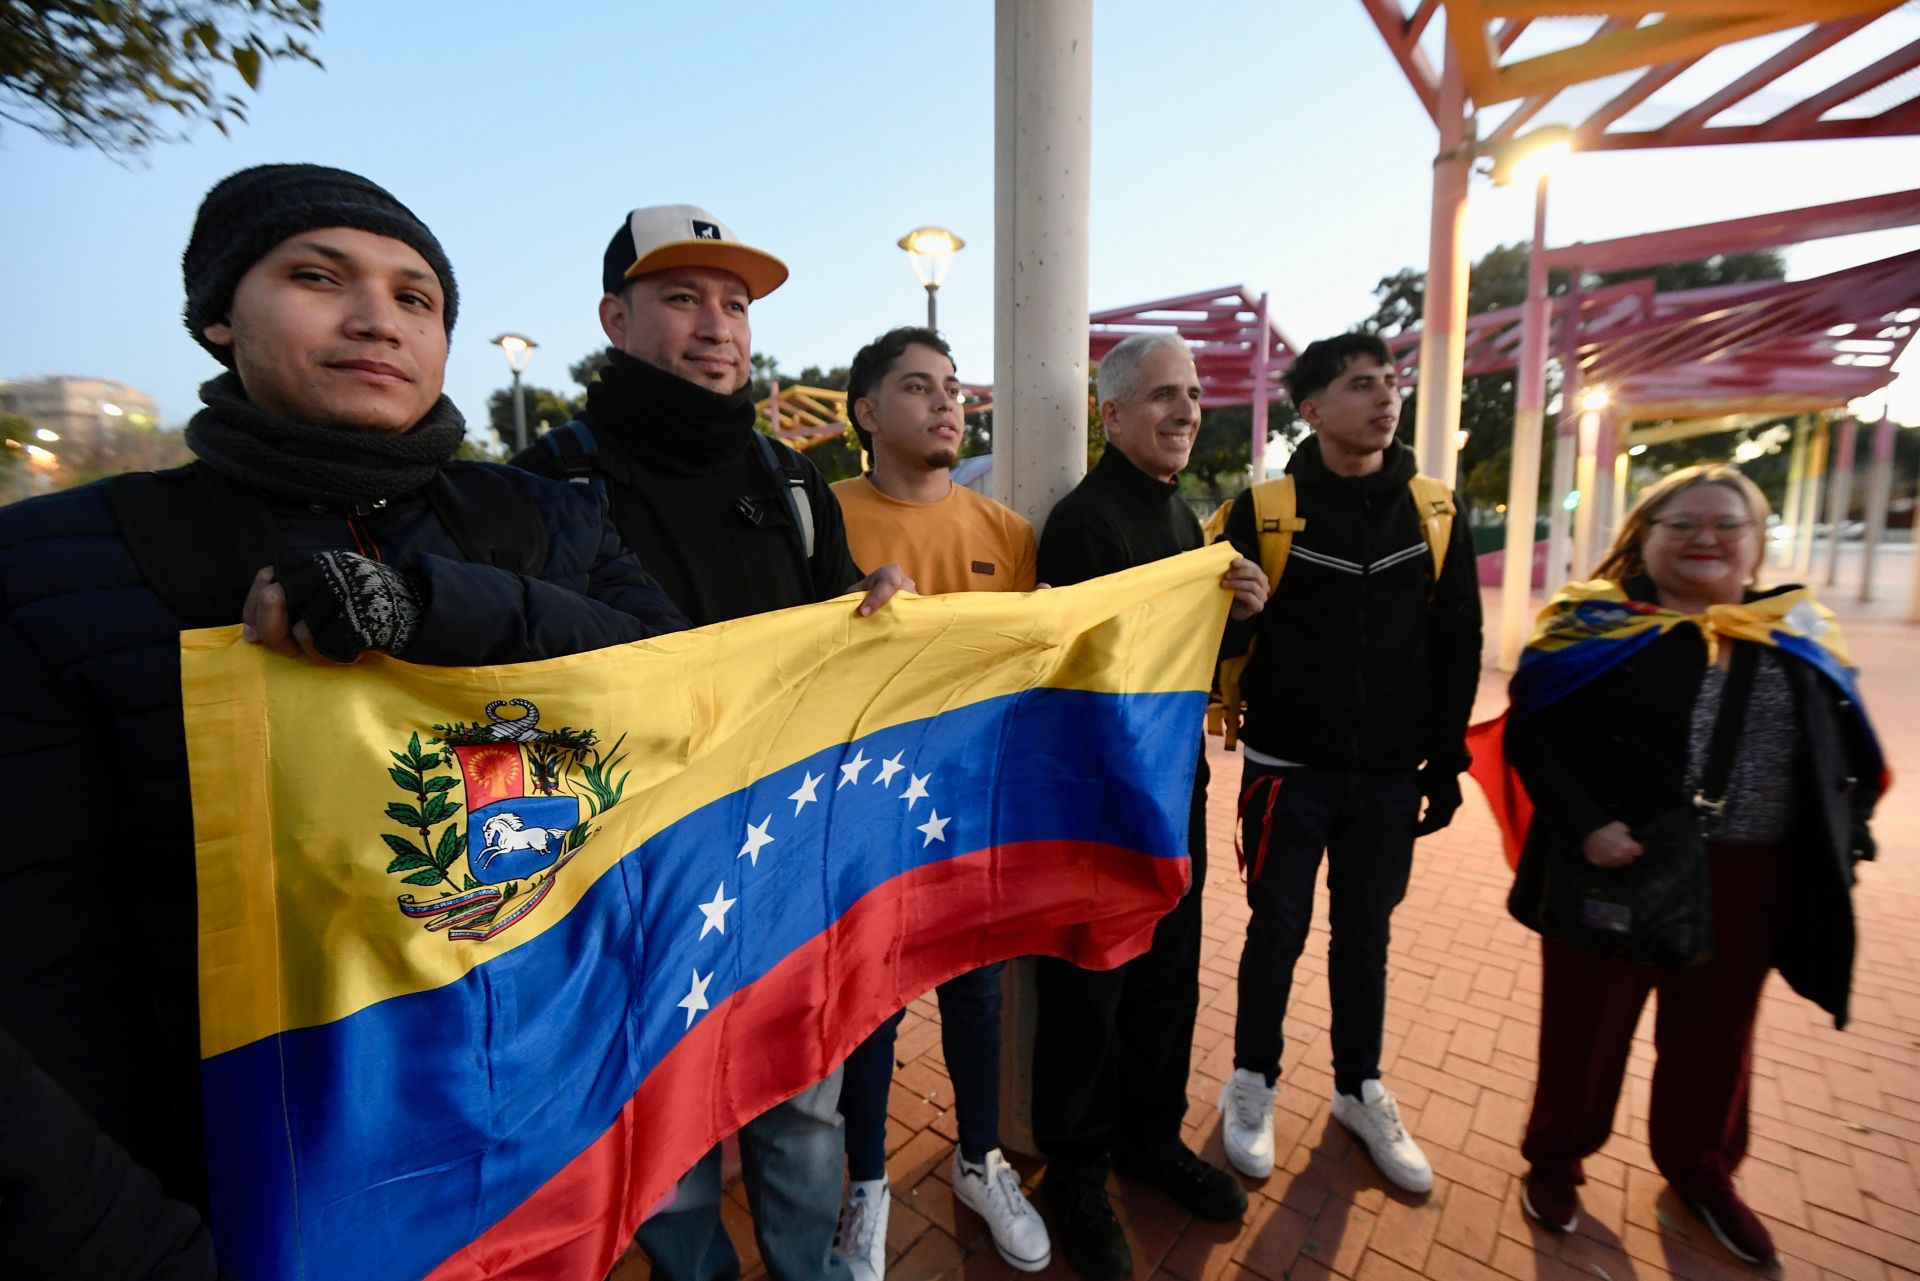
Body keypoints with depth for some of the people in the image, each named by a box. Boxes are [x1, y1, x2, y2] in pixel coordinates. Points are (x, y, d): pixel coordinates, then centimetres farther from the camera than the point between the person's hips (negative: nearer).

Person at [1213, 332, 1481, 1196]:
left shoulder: (1434, 513, 3)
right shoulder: (1265, 510, -8)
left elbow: (1457, 648, 6)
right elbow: (1223, 632, -5)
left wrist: (1445, 764, 6)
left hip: (1390, 777, 3)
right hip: (1289, 770, -3)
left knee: (1365, 933, 16)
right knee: (1278, 930, 9)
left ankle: (1360, 1090, 38)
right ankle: (1253, 1083, 32)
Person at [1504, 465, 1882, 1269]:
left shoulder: (1797, 634, 7)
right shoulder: (1598, 623, -8)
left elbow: (1848, 755, 14)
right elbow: (1533, 733, -12)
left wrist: (1840, 844, 3)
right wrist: (1583, 825, -22)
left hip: (1744, 882, 5)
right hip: (1615, 868, -4)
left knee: (1715, 1034, 21)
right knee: (1585, 1027, 11)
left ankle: (1701, 1171, 45)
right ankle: (1554, 1158, 32)